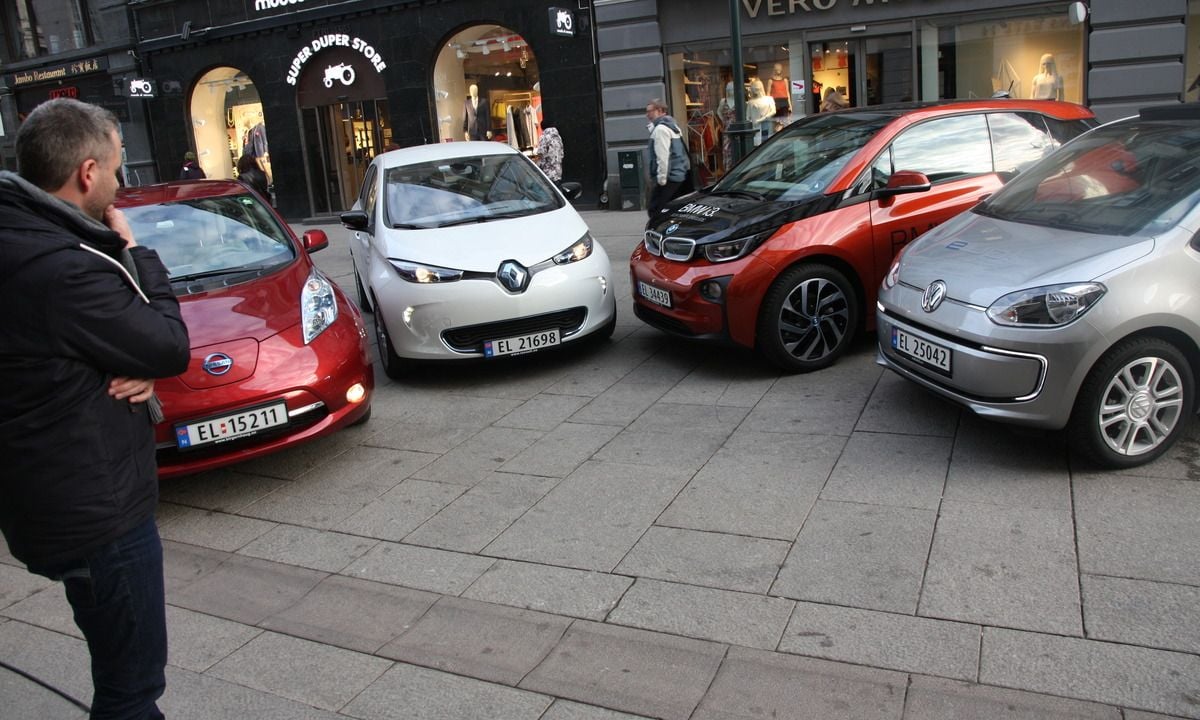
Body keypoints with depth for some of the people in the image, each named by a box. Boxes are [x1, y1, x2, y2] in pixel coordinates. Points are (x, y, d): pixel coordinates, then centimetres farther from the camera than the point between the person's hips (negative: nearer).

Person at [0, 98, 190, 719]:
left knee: (124, 667, 26)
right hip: (95, 508, -10)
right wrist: (135, 254, -5)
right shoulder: (63, 268, -27)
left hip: (60, 497, 10)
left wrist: (138, 369, -11)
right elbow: (170, 348, -16)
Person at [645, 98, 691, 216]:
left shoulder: (660, 129, -12)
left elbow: (662, 157, -20)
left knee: (656, 211, -9)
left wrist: (661, 179, -19)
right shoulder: (672, 125, 19)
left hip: (669, 179, -10)